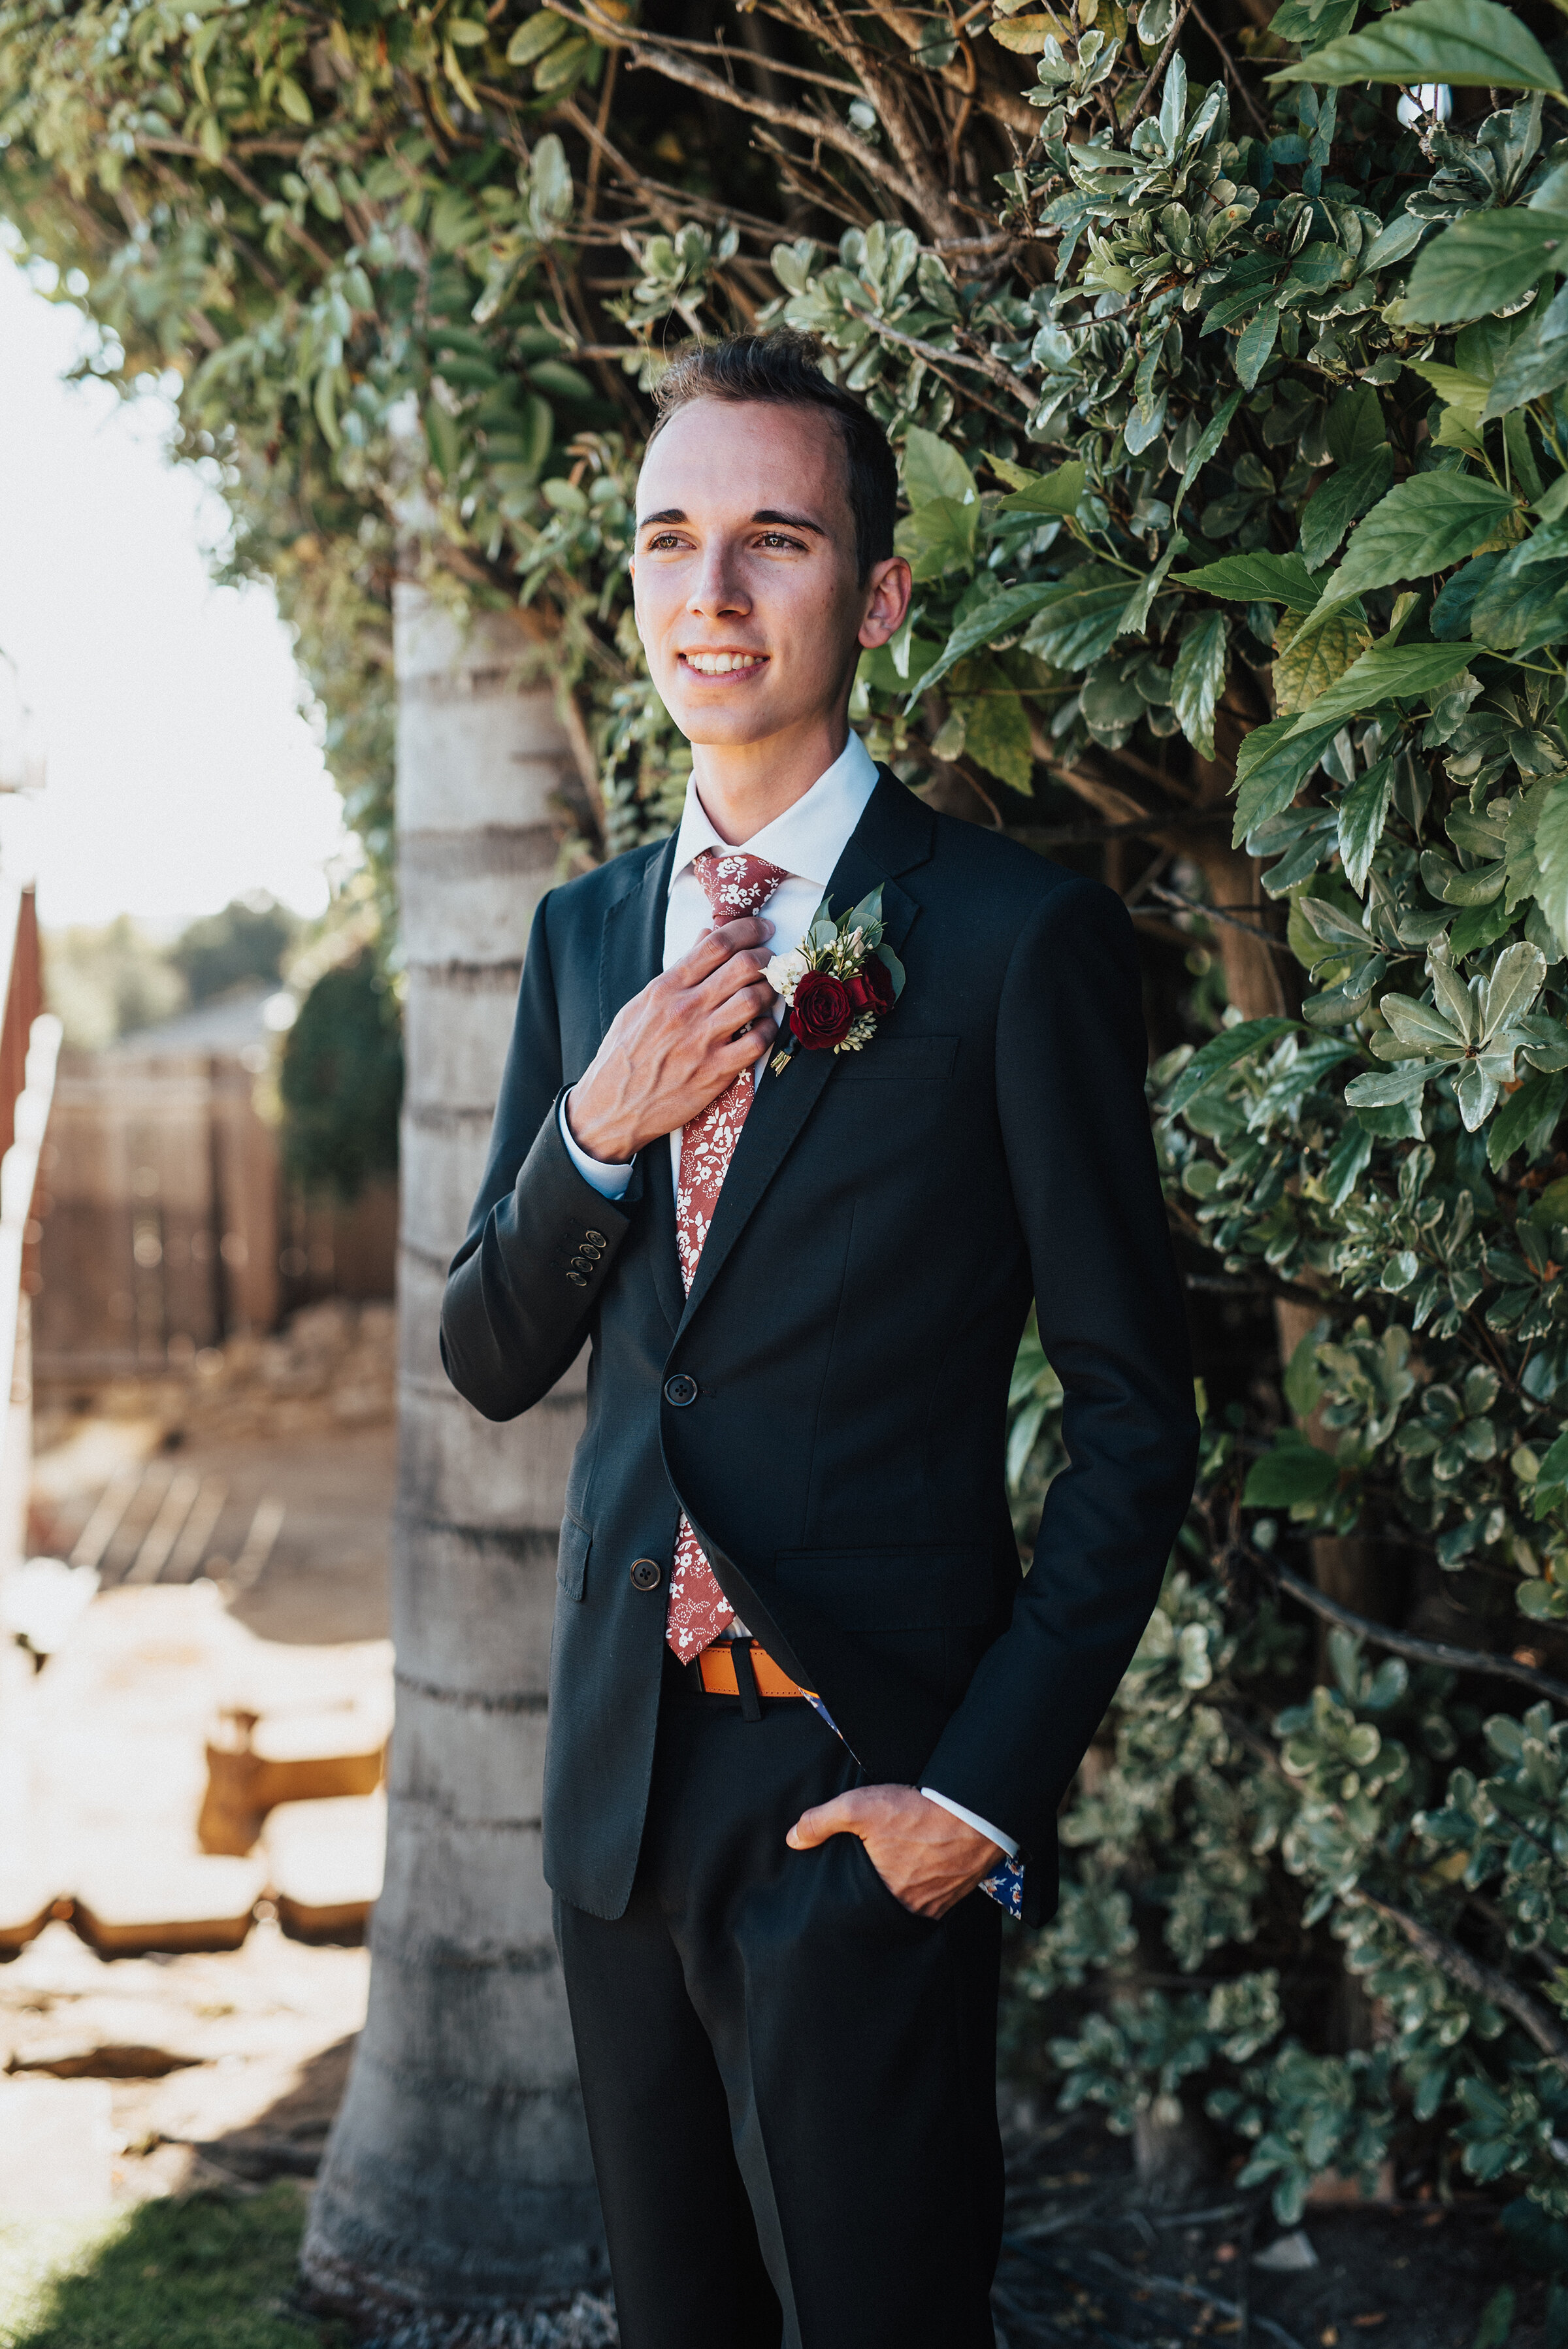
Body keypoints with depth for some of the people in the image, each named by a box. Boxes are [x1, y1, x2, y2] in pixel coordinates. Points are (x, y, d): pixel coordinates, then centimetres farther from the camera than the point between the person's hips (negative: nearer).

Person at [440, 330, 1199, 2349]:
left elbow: (1136, 1410, -8)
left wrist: (995, 1786, -15)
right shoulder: (586, 936, 8)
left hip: (868, 1782, -6)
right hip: (619, 1771, 6)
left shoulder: (1019, 937, -10)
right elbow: (491, 1361, 9)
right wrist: (598, 1132, -10)